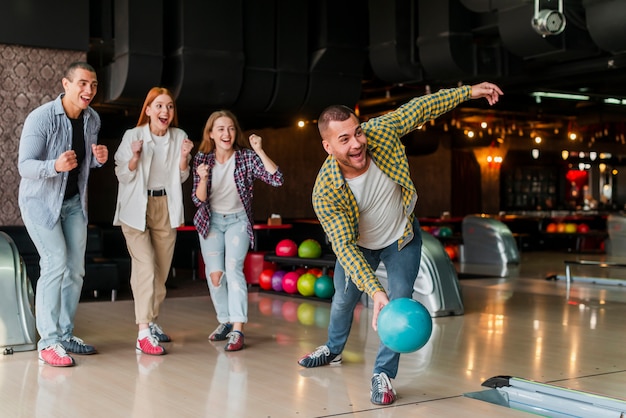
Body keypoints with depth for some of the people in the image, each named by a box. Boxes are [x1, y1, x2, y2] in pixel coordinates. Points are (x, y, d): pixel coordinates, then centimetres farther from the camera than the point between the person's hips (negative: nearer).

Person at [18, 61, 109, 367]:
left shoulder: (92, 120, -1)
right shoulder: (40, 118, -22)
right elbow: (24, 166, -23)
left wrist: (100, 158, -11)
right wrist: (55, 165, -43)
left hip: (73, 201, 7)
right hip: (40, 201, -7)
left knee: (76, 269, 7)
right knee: (56, 263, -18)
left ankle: (65, 335, 20)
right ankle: (48, 342, -11)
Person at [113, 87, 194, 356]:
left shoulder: (179, 137, 2)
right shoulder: (133, 135, -10)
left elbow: (182, 178, 7)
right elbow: (123, 176, -7)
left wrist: (184, 156, -11)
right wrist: (135, 156, -25)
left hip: (166, 208, 5)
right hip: (136, 208, -4)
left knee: (162, 269, 8)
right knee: (146, 267, -15)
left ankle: (152, 322, 23)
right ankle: (144, 333, -17)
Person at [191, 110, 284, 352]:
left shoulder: (247, 157, -13)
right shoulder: (202, 158, -8)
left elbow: (277, 180, -23)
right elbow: (198, 200, -9)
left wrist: (260, 152, -31)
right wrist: (202, 179, -29)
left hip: (238, 220, -2)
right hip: (211, 221, 2)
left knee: (233, 269, -18)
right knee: (215, 274, -1)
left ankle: (238, 330, -19)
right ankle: (225, 321, 20)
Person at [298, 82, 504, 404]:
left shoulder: (380, 132, -33)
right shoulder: (325, 192, -38)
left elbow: (420, 108, -15)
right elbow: (344, 246, -39)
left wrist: (469, 91, -13)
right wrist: (375, 290, -50)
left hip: (401, 239, 1)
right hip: (357, 245, 0)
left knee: (400, 300, -13)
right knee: (343, 299, 20)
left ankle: (383, 374, 2)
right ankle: (333, 350, 50)